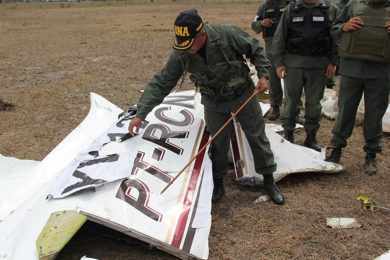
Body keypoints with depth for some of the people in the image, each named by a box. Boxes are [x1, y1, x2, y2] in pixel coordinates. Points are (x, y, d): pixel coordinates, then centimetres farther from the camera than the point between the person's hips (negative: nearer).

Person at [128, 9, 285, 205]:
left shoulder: (228, 35, -26)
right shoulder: (180, 54, -20)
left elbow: (255, 50, -9)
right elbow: (161, 83, -17)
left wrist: (263, 74, -16)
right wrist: (141, 114, -21)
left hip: (243, 95, -1)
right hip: (214, 102, 1)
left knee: (257, 138, 9)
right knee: (218, 144, 8)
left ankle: (269, 181, 27)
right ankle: (217, 185, 29)